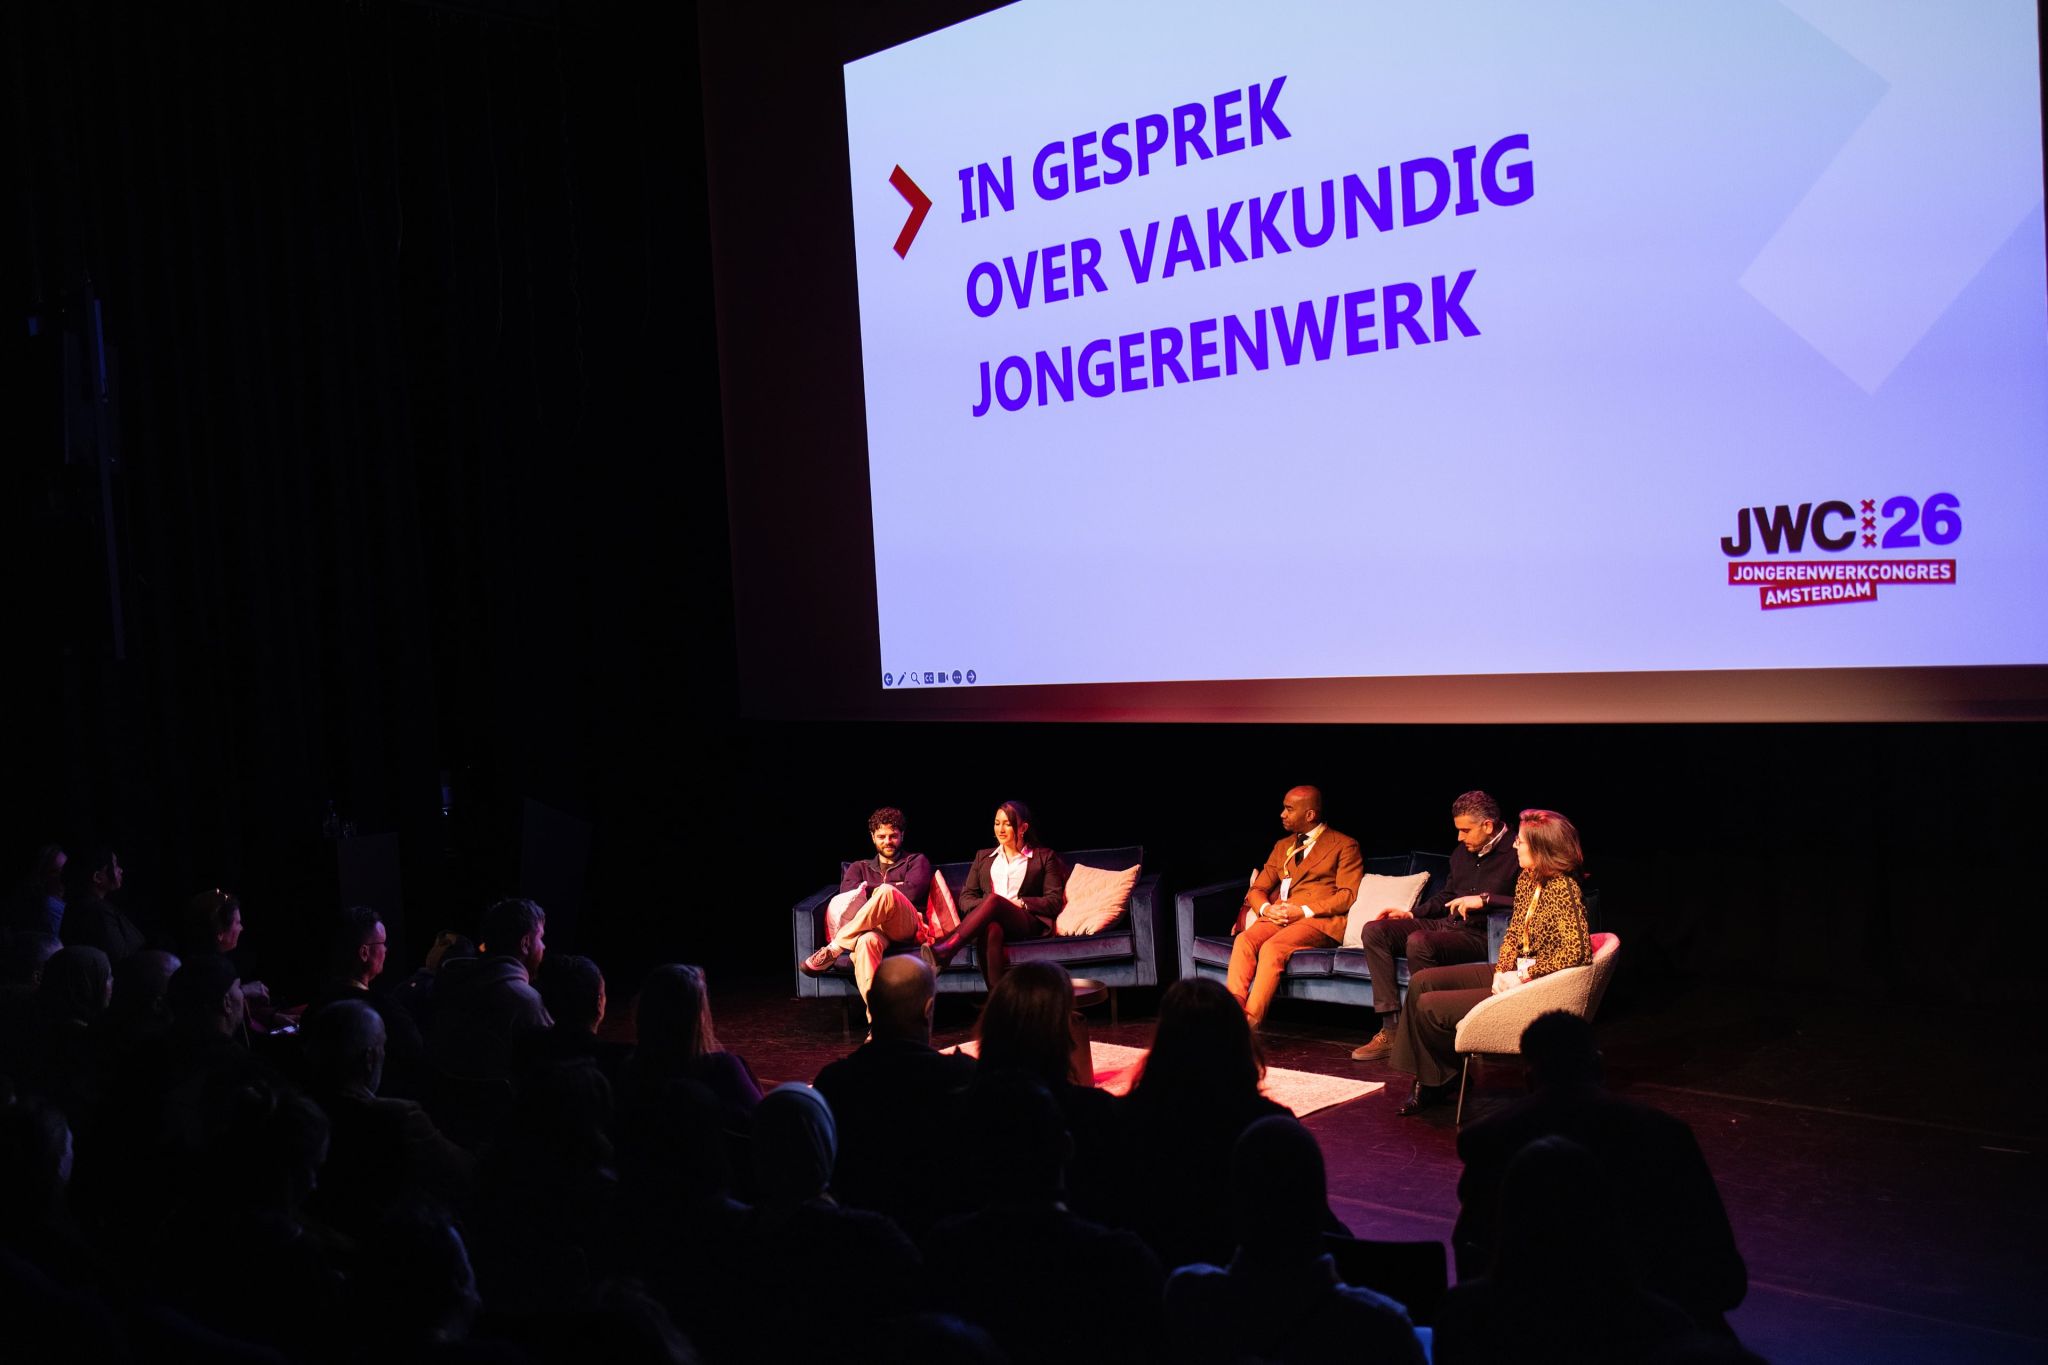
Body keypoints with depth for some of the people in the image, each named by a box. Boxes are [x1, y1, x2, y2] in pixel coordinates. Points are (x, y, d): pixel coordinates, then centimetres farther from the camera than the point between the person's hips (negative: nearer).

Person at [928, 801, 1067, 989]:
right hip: (991, 919, 2)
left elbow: (1054, 901, 9)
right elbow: (965, 898, 19)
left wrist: (1020, 902, -7)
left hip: (1028, 923, -2)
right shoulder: (984, 857, 29)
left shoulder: (1044, 857, 20)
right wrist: (984, 905, -5)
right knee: (992, 928, -41)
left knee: (994, 901, -38)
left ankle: (942, 952, -55)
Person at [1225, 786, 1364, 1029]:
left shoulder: (1344, 845, 8)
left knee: (1272, 948, -33)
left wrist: (1304, 911, -15)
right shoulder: (1283, 846, 26)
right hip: (1280, 916, 5)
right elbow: (1257, 889, 21)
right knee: (1244, 940, -27)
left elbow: (1348, 895, -4)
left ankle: (1251, 1021, -38)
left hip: (1320, 919, -5)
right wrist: (1266, 909, -3)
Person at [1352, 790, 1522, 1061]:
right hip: (1445, 924, 9)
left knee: (1418, 943, -35)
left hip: (1480, 934, -9)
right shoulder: (1462, 853, 18)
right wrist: (1411, 914, 18)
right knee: (1374, 931, -6)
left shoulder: (1516, 854, -9)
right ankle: (1390, 1028, -13)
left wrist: (1485, 899, -24)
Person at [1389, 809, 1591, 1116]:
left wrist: (1521, 978, -21)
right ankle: (1426, 1082, 8)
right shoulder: (1527, 880, 6)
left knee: (1429, 1007, -13)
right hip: (1512, 974, 10)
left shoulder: (1563, 888, -21)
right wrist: (1502, 971, -5)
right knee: (1421, 982, 4)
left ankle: (1439, 1081, 15)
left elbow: (1574, 952, -28)